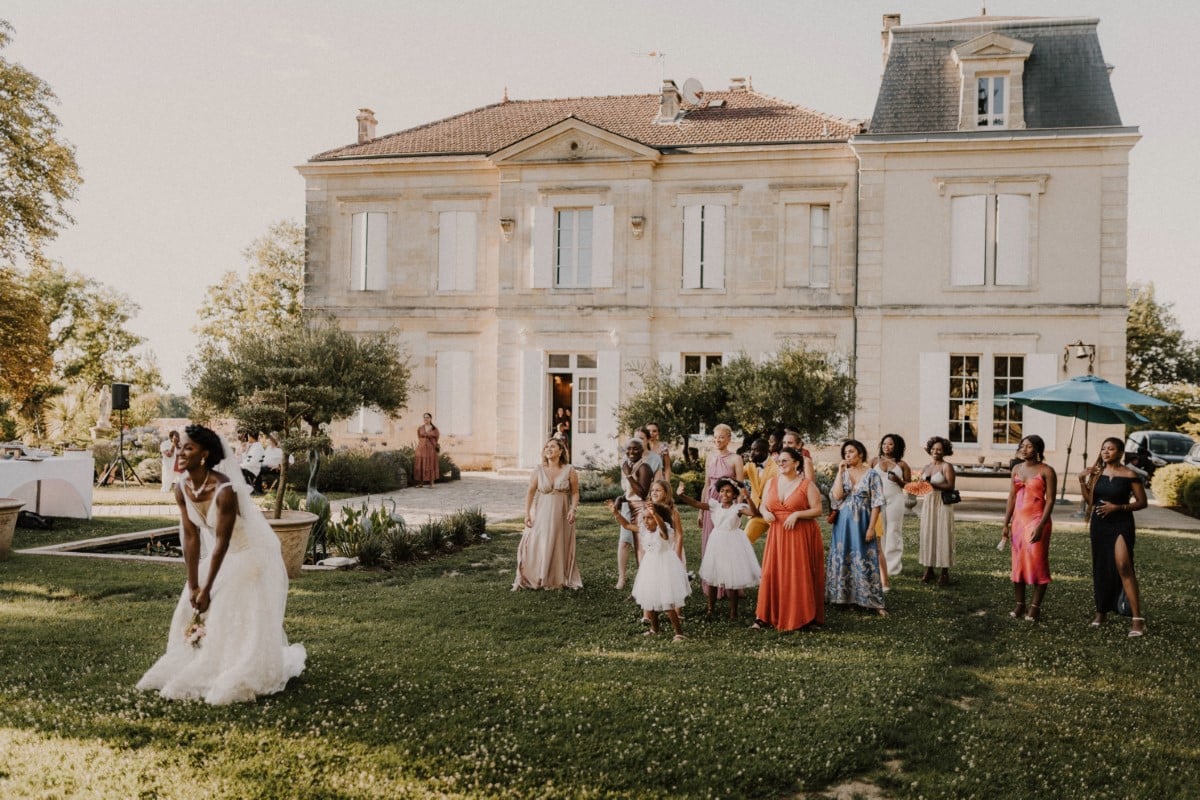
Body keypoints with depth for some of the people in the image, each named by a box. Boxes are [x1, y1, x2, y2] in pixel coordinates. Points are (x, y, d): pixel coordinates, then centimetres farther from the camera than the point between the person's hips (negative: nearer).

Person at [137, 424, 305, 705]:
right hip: (220, 555, 7)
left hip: (251, 554, -7)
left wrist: (207, 590, -20)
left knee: (241, 619, -7)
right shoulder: (182, 489, -11)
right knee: (193, 609, 8)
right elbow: (191, 537, -6)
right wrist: (193, 586, -7)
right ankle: (200, 666, 27)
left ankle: (242, 677, 12)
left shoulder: (225, 490, -31)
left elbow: (221, 542, -26)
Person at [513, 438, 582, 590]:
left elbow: (575, 492, 2)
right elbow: (530, 492, 2)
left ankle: (560, 580, 17)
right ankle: (530, 579, 5)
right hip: (541, 515, 0)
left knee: (561, 548, 5)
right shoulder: (538, 471, 2)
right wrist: (527, 514, -4)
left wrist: (573, 509, -12)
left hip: (561, 516, 0)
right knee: (536, 547, -3)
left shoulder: (569, 471, 0)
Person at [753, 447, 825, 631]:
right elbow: (763, 506, 14)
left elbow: (817, 510, -6)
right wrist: (765, 513, -9)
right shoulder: (771, 482, 10)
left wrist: (797, 514, -19)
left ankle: (801, 616, 11)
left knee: (800, 575, -1)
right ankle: (764, 617, 2)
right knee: (772, 574, -1)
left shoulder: (807, 485, -3)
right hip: (776, 535, 4)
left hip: (801, 536, -3)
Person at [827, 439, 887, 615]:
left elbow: (876, 503, -6)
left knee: (864, 560, -3)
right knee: (842, 558, 8)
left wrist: (871, 528, -12)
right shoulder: (842, 473, 5)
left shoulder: (872, 475, -4)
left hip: (862, 522, -3)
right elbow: (836, 496, -9)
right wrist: (840, 472, -10)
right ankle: (843, 595, 19)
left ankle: (871, 601, 2)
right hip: (843, 522, 3)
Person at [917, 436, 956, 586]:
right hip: (928, 504, 6)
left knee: (942, 536, -4)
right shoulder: (925, 467, 13)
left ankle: (945, 572, 1)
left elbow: (950, 486, -14)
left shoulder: (946, 466, -5)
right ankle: (929, 570, 13)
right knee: (927, 535, 6)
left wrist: (933, 484, -23)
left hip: (942, 505, -6)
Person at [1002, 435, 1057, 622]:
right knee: (1017, 563, 7)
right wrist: (1006, 523, 7)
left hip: (1036, 521, -6)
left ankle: (1035, 607, 2)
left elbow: (1050, 501, -11)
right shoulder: (1017, 469, 10)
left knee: (1037, 563, -4)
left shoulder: (1046, 471, -7)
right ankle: (1020, 605, 15)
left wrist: (1040, 526, -19)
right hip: (1018, 520, 6)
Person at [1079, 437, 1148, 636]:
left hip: (1121, 525, -5)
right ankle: (1101, 611, 27)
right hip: (1099, 525, 5)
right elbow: (1090, 501, 9)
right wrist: (1083, 481, -2)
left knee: (1123, 566, -19)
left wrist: (1117, 507, -16)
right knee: (1101, 567, 12)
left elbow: (1142, 502, -4)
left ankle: (1137, 618, -17)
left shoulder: (1129, 475, -7)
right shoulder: (1096, 473, 7)